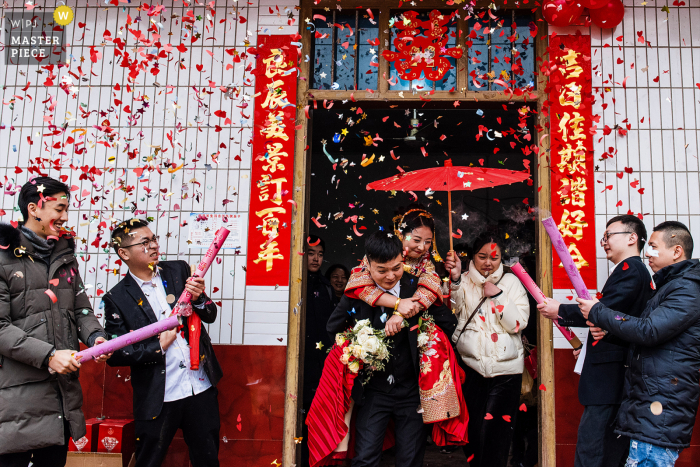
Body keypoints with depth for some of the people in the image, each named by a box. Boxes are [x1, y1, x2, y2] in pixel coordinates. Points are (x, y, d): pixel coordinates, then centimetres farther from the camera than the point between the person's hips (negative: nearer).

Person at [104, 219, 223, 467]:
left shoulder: (179, 271, 3)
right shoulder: (117, 298, -5)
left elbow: (210, 315, 6)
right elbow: (114, 355, -6)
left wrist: (199, 299, -14)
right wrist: (157, 347, -13)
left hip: (202, 388, 3)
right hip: (157, 398, -2)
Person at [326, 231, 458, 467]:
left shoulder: (417, 288, -6)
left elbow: (449, 323, -12)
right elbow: (333, 328, 2)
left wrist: (406, 314, -21)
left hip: (411, 391, 1)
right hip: (373, 391, 0)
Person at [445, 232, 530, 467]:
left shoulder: (511, 282, 7)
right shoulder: (463, 282, 6)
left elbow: (519, 323, -2)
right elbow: (451, 313, -12)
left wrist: (497, 296, -10)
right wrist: (455, 280, -23)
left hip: (505, 369, 0)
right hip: (471, 366, 0)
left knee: (496, 432, -3)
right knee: (473, 430, 7)